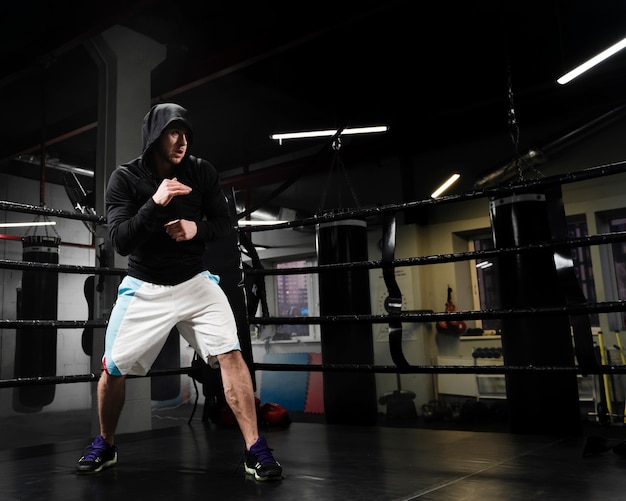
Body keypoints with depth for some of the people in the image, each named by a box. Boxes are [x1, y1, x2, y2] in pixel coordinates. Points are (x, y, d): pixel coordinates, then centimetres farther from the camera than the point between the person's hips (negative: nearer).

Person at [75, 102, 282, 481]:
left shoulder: (202, 172, -4)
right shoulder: (125, 178, -9)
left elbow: (225, 222, 2)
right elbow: (120, 242, -17)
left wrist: (196, 228, -19)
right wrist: (155, 203, -31)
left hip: (195, 281, 0)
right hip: (144, 288, 0)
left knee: (230, 354, -16)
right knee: (113, 367, 2)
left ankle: (255, 450, -7)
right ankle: (105, 446, 29)